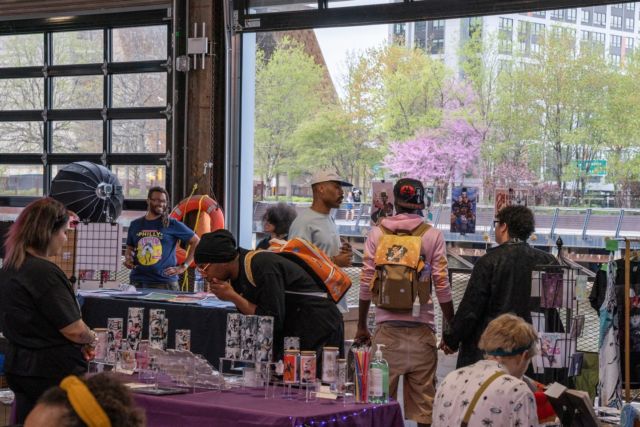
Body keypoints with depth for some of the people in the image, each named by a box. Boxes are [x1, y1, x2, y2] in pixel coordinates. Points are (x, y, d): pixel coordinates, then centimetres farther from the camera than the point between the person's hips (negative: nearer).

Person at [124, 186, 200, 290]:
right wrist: (127, 259, 2)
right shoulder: (135, 225, 11)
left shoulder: (172, 225, 0)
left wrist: (184, 266, -2)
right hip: (137, 282, 3)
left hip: (164, 283, -3)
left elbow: (196, 242, 3)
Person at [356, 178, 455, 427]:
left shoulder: (377, 233, 3)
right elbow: (442, 286, -3)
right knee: (423, 399, 4)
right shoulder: (433, 236, -1)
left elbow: (366, 283, 2)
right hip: (421, 329, -1)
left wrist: (361, 326, 10)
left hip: (387, 329, 1)